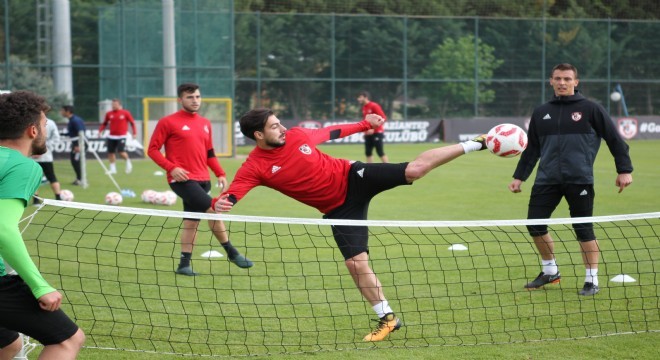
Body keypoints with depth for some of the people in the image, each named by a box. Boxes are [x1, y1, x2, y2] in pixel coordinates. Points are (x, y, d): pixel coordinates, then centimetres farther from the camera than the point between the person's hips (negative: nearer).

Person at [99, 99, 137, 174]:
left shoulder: (125, 113, -3)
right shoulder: (109, 114, 6)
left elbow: (132, 123, 2)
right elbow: (105, 123, 15)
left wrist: (134, 133, -3)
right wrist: (100, 130, 1)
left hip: (121, 136, -4)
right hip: (111, 136, 4)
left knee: (121, 152, -15)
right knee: (110, 152, 3)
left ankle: (128, 162, 14)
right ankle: (113, 169, 17)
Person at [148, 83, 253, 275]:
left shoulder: (205, 123, 14)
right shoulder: (168, 122, -4)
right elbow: (153, 149, -4)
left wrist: (220, 174, 10)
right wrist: (172, 168, -17)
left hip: (202, 180, 7)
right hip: (183, 179, -7)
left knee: (192, 220, 8)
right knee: (213, 210, -15)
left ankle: (184, 263, 15)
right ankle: (232, 253, -5)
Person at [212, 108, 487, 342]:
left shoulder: (297, 135, -6)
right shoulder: (254, 168, -14)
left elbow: (331, 132, 13)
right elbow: (230, 196, -23)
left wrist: (365, 125, 22)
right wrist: (219, 203, -48)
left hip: (353, 178, 0)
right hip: (339, 208, 0)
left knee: (416, 169, -15)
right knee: (356, 263, -6)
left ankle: (475, 144, -2)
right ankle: (387, 318, 10)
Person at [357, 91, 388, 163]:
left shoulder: (374, 106, -13)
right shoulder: (364, 107, 10)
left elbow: (383, 118, -17)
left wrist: (373, 129, -21)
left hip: (377, 133, -8)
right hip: (368, 134, 8)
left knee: (380, 152, -7)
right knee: (368, 152, 5)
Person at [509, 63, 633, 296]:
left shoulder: (590, 109, 0)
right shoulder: (541, 113, 12)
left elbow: (615, 139, 2)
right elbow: (532, 149, 20)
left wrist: (624, 170, -3)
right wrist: (519, 177, 17)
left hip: (579, 180, -4)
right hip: (547, 180, 4)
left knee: (583, 229, -2)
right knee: (535, 224, 1)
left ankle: (592, 280, 8)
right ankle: (550, 272, 20)